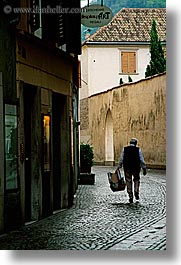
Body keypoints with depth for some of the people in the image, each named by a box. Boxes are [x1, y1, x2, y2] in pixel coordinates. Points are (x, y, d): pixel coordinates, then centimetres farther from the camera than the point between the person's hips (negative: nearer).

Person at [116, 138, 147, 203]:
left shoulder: (124, 149, 2)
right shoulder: (138, 149, -2)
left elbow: (121, 159, 1)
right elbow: (142, 160, -3)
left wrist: (118, 168, 5)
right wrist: (144, 169, 2)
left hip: (127, 168, 1)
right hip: (136, 168, -1)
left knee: (129, 182, 8)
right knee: (136, 180, 22)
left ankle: (130, 197, 7)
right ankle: (136, 193, 6)